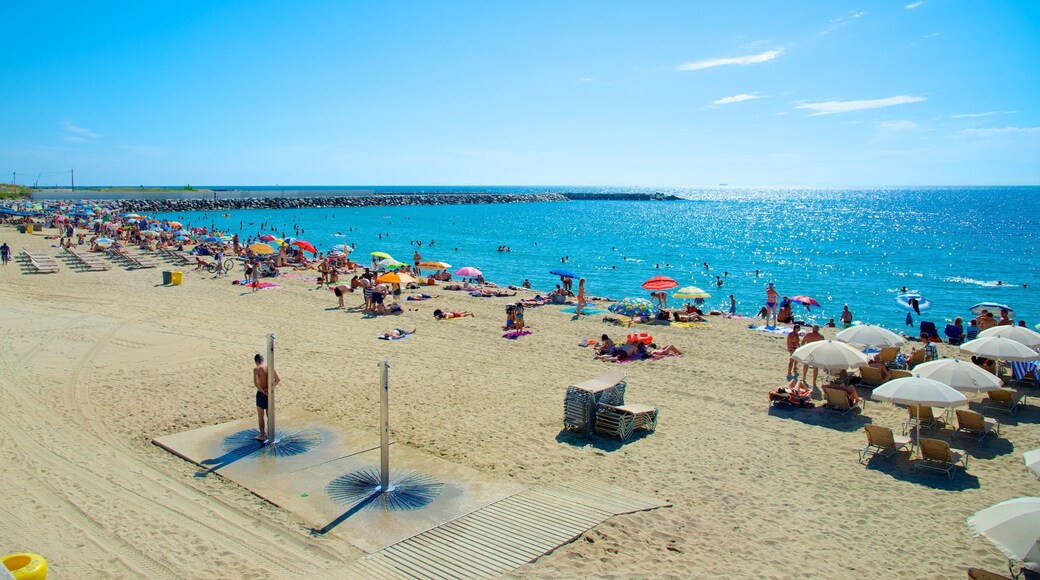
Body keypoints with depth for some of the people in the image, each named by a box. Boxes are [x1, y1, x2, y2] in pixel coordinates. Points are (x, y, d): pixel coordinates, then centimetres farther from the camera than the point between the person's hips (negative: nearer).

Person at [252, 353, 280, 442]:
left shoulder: (256, 369, -13)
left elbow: (255, 383, -25)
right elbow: (278, 379, -5)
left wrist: (263, 391, -17)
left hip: (261, 394, -5)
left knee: (260, 417, 8)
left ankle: (262, 435, 14)